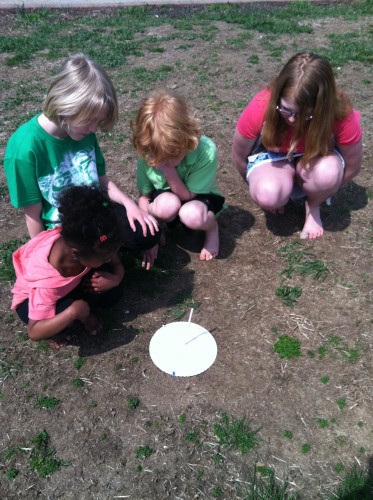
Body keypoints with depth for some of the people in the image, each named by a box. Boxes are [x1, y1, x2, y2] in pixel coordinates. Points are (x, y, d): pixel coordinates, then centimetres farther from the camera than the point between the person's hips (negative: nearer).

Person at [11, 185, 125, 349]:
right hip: (32, 296, -4)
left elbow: (117, 265, -12)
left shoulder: (85, 243, -30)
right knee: (69, 311, -37)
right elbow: (34, 332, -38)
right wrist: (74, 311, -49)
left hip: (71, 284, 4)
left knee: (113, 290, -22)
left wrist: (114, 279, -35)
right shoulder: (48, 280, -43)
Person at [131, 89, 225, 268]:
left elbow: (187, 196, -22)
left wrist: (169, 172, -38)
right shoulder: (147, 155, -23)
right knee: (167, 206, -37)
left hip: (198, 197, 0)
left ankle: (212, 228, -1)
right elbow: (144, 196, -11)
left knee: (191, 215, -37)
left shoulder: (206, 152, -31)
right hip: (166, 197, 1)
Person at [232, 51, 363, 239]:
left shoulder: (341, 114, -31)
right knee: (268, 195, -35)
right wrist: (259, 182, 2)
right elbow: (239, 156, -12)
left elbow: (352, 166, -13)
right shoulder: (260, 108, -31)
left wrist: (323, 188, -4)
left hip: (316, 158, 1)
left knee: (328, 172, -37)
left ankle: (313, 207, -2)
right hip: (272, 155, 0)